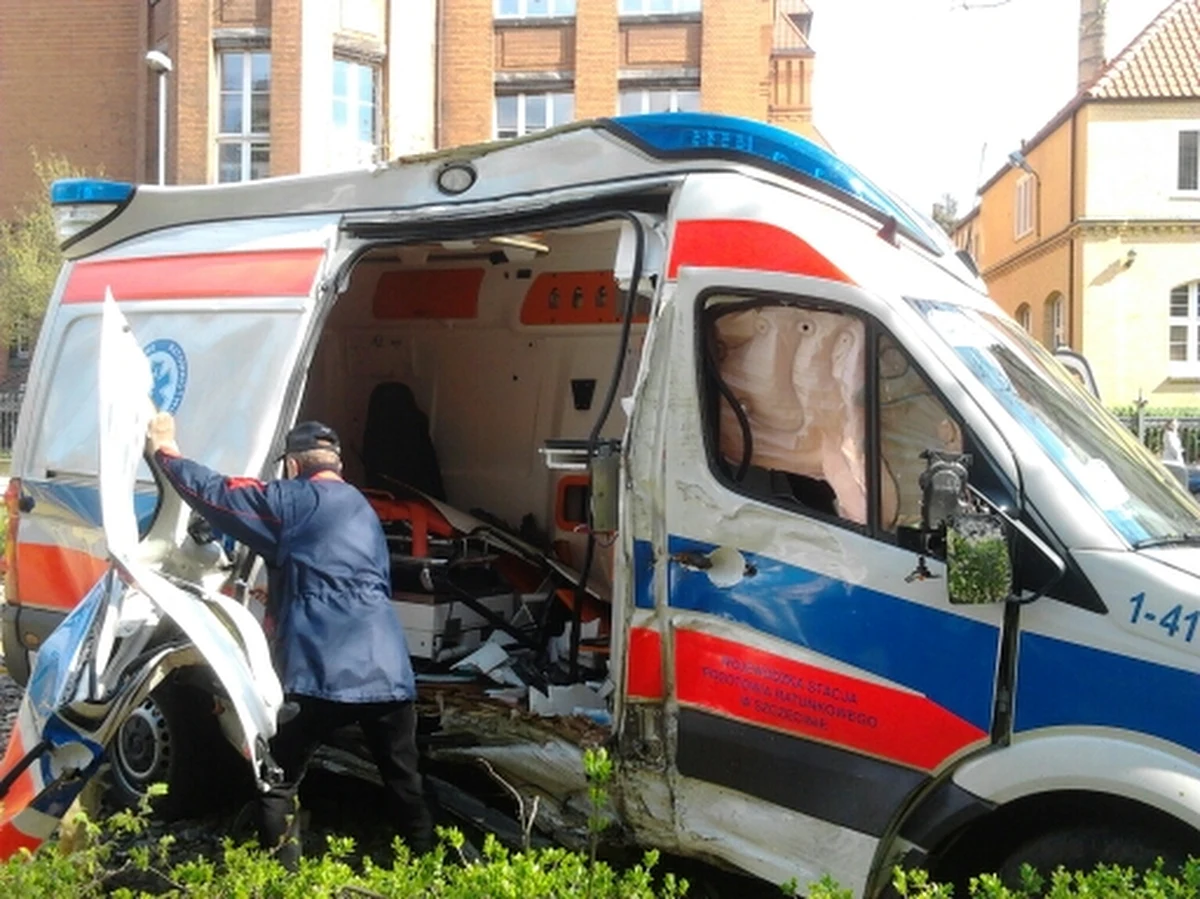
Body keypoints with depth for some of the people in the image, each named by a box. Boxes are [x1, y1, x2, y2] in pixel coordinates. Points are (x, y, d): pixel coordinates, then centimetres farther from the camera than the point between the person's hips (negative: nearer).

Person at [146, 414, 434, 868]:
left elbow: (218, 494, 2)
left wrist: (165, 451, 17)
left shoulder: (294, 499, 2)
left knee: (278, 780, 9)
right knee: (404, 783, 18)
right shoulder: (363, 510, 23)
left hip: (324, 673, -6)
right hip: (390, 671, 6)